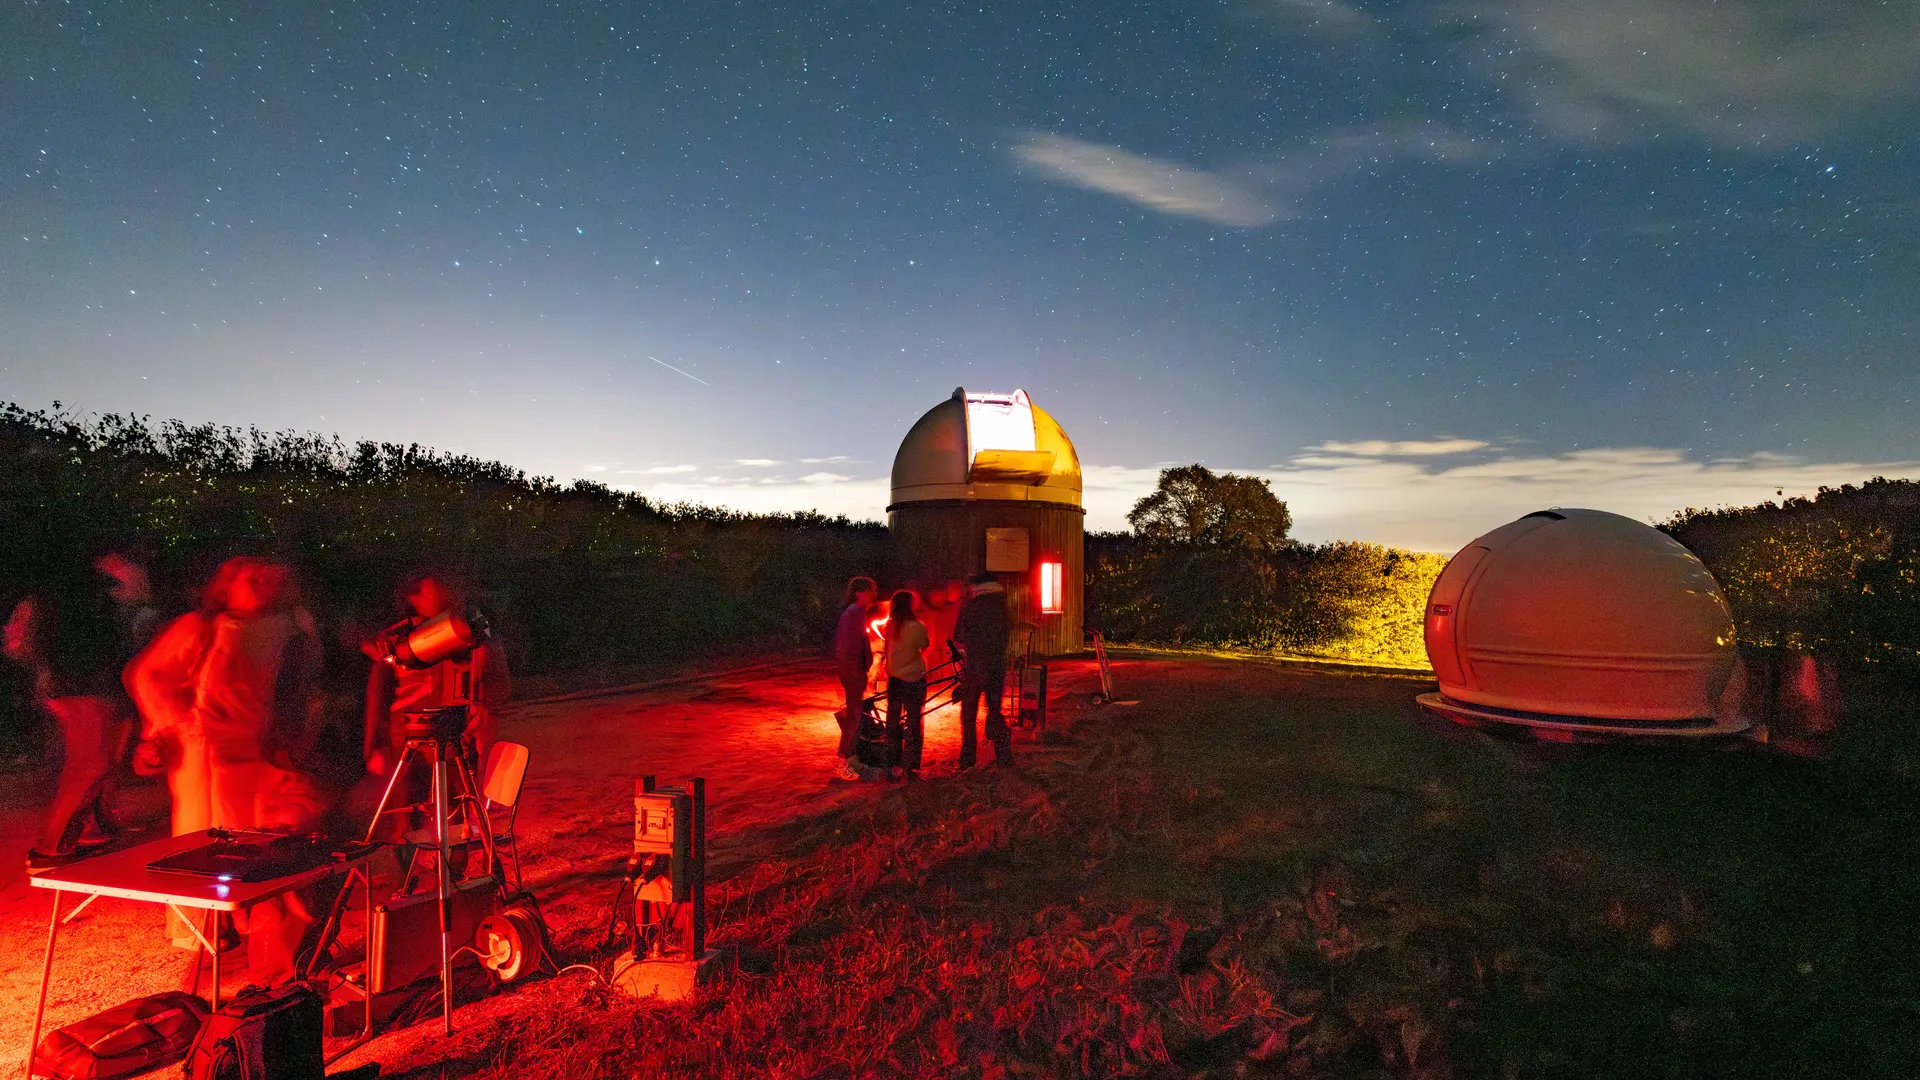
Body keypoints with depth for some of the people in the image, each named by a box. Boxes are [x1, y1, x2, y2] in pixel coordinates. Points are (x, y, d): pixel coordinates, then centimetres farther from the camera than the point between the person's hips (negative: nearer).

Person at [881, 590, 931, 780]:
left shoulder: (889, 626, -1)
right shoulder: (917, 626, -15)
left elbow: (887, 651, 9)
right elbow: (923, 649, -4)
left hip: (894, 679, 5)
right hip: (913, 679, -5)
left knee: (892, 722, 13)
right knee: (913, 723, 4)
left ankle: (894, 766, 18)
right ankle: (910, 768, 6)